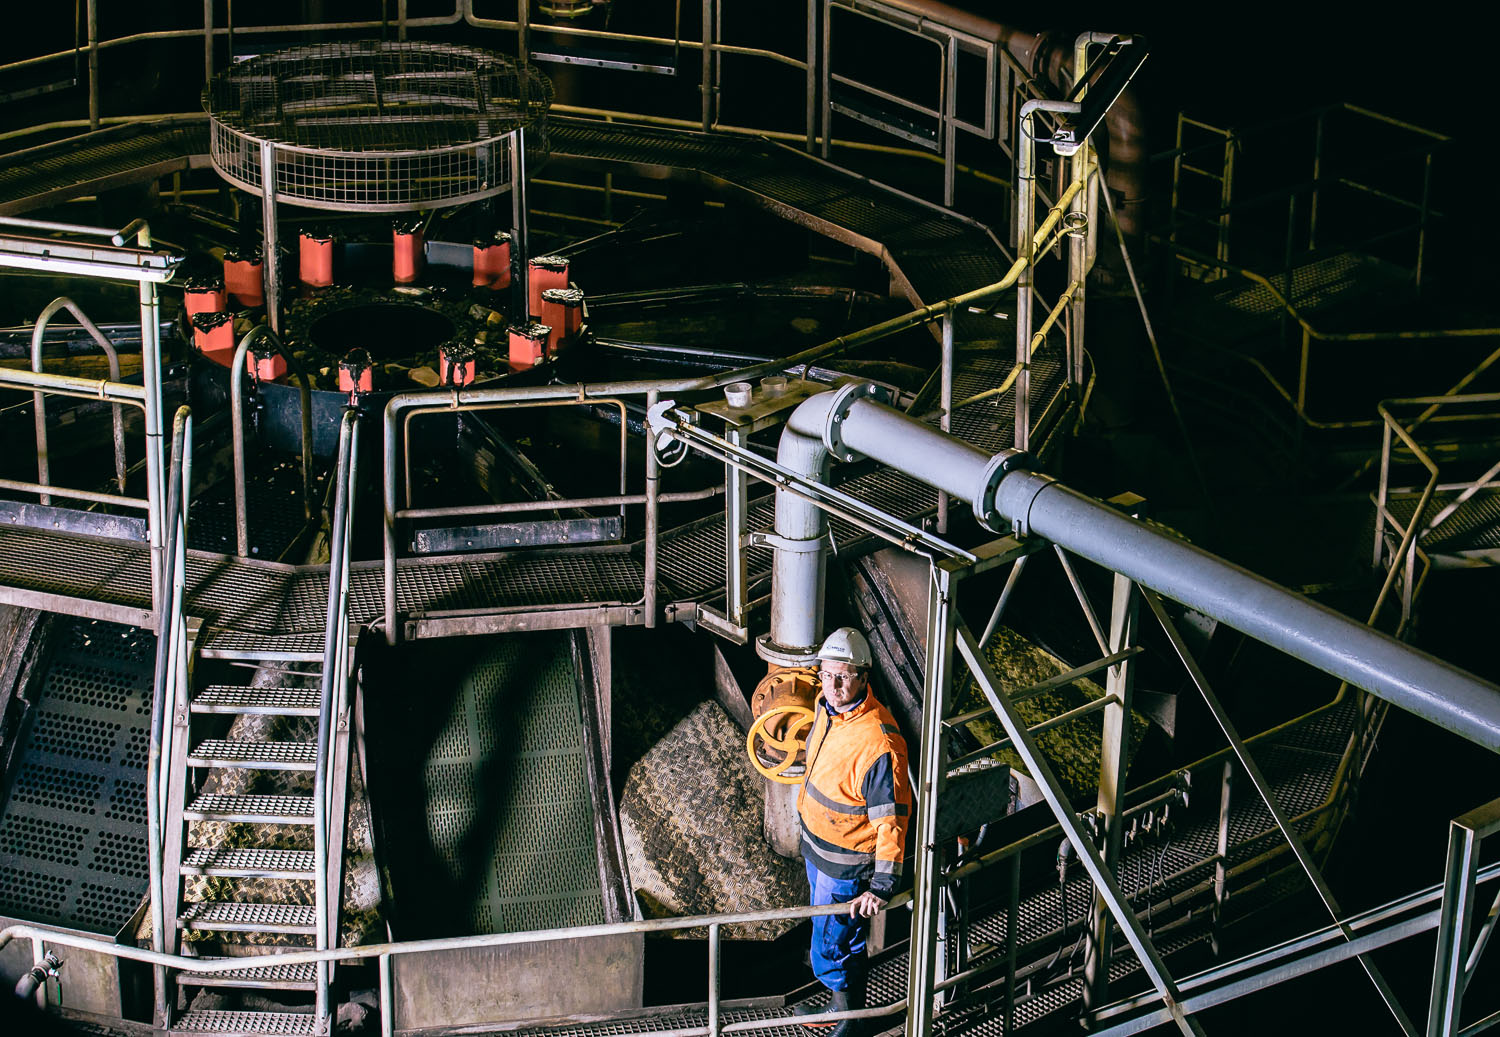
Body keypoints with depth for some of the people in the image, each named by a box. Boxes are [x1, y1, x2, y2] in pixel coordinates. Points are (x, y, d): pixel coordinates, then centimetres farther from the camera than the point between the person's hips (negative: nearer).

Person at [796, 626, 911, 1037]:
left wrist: (882, 885, -31)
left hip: (847, 864, -9)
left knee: (831, 952, 5)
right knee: (828, 938, 27)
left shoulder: (879, 742, -33)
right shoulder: (827, 704, -6)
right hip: (815, 846, 9)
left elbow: (892, 817, -29)